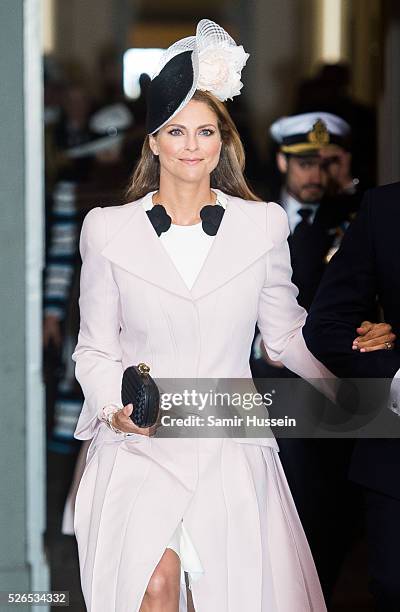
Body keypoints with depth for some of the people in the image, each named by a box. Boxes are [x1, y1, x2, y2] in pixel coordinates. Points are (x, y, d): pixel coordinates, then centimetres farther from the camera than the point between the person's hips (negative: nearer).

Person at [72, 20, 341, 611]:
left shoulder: (263, 225, 5)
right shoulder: (109, 230, 4)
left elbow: (287, 334, 14)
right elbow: (95, 348, 9)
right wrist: (115, 408, -9)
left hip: (231, 446, 1)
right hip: (139, 445, -1)